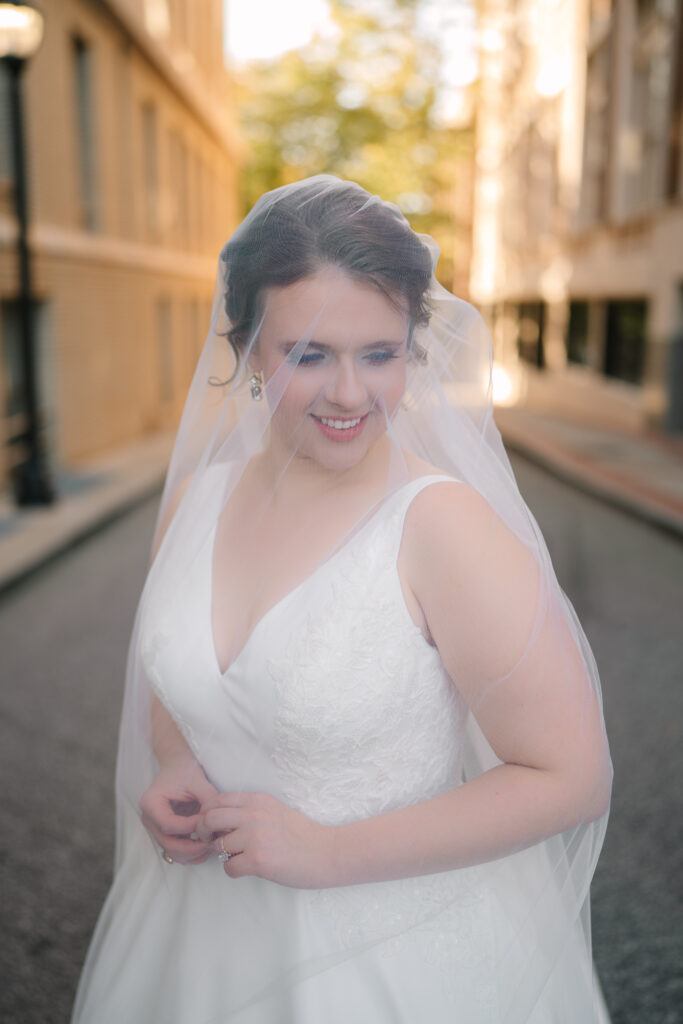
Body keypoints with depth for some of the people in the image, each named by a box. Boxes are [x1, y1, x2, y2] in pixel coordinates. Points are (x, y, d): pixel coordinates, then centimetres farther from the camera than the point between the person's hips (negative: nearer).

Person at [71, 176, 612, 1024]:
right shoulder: (196, 495, -7)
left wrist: (331, 852, -20)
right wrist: (172, 765, -9)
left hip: (407, 956, -4)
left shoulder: (443, 526, -24)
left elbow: (570, 778, -20)